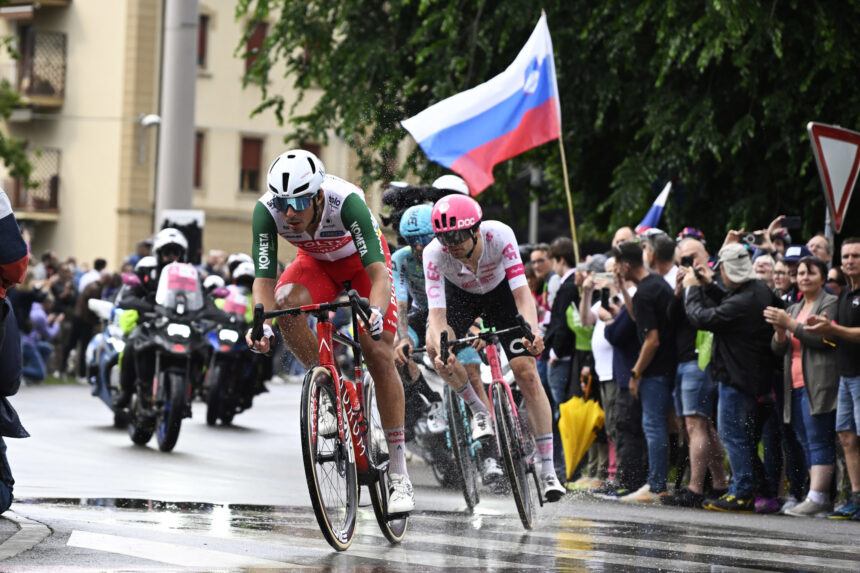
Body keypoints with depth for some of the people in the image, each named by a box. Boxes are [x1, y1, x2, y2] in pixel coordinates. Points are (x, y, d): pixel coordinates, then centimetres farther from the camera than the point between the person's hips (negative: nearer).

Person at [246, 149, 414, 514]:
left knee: (379, 355, -14)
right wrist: (262, 322, -49)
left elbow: (378, 272, -44)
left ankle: (399, 474, -6)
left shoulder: (346, 201, -39)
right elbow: (264, 278, -30)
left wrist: (376, 311, -64)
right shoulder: (267, 210, -31)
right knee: (286, 302, -31)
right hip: (318, 261, 3)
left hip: (362, 261, -3)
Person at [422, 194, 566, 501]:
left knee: (526, 371, -14)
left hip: (500, 291, -1)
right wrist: (440, 346, -59)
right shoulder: (434, 254, -34)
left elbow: (522, 293, -40)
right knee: (437, 349, -27)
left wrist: (532, 330, -58)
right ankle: (477, 408, 3)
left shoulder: (499, 235, -36)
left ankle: (547, 469, -11)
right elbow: (437, 313, -38)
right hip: (461, 294, 2)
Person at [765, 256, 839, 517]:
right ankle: (822, 499, 7)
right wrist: (780, 332, -4)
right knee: (807, 443, 6)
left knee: (819, 441, -12)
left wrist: (790, 324, -16)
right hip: (796, 386, 8)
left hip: (819, 385, -8)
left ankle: (816, 498, -17)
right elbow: (778, 349, 17)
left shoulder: (830, 303, -1)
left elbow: (823, 337, -15)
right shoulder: (794, 309, 23)